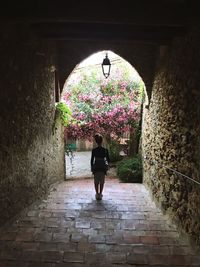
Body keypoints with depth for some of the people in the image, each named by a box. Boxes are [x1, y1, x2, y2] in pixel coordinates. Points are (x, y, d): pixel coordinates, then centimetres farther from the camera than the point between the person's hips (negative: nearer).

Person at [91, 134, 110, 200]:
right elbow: (108, 160, -1)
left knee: (96, 182, 12)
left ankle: (97, 194, 10)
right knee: (102, 182, 11)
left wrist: (92, 168, 7)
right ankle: (100, 194, 11)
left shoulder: (94, 150, -10)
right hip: (103, 168, 0)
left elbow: (92, 160, -5)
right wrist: (107, 164, 19)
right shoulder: (105, 150, -8)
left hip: (96, 167, 0)